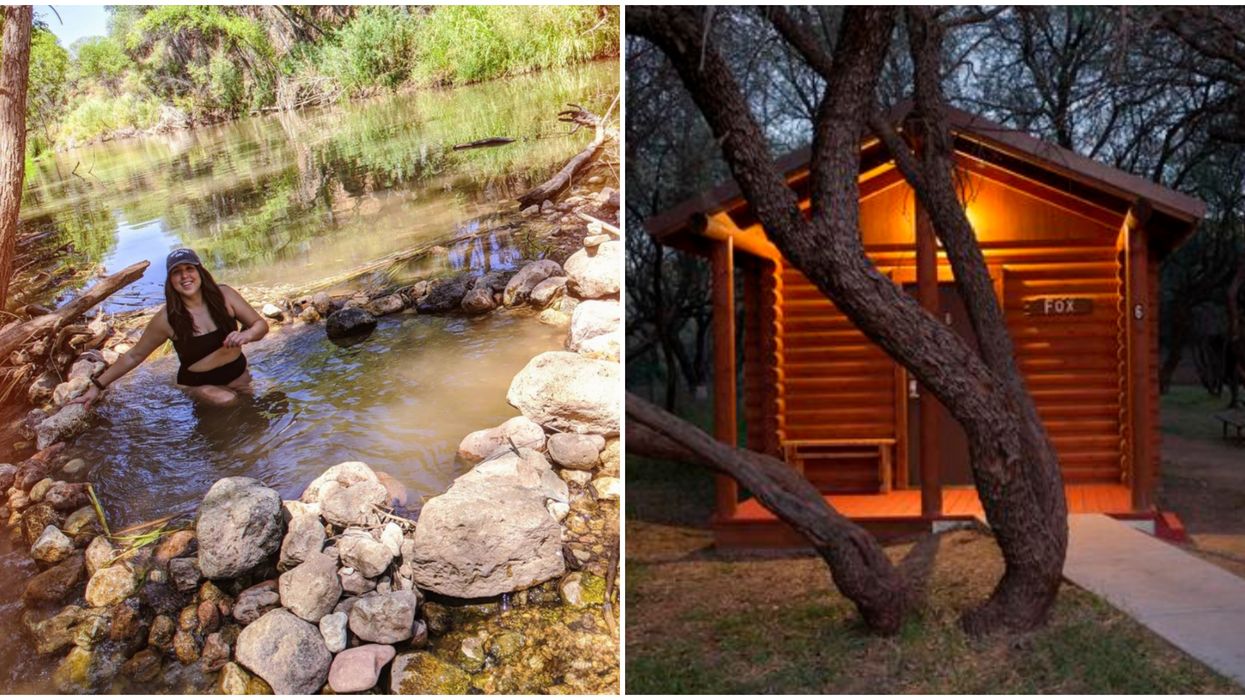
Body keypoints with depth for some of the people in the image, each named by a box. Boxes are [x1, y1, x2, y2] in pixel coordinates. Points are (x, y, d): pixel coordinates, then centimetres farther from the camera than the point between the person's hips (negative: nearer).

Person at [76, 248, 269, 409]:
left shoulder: (223, 295, -12)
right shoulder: (166, 319, -15)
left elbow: (260, 324, -4)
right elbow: (134, 355, -3)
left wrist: (247, 334, -27)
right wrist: (98, 385, -4)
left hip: (237, 372, 2)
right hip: (200, 383, -2)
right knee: (224, 399, -28)